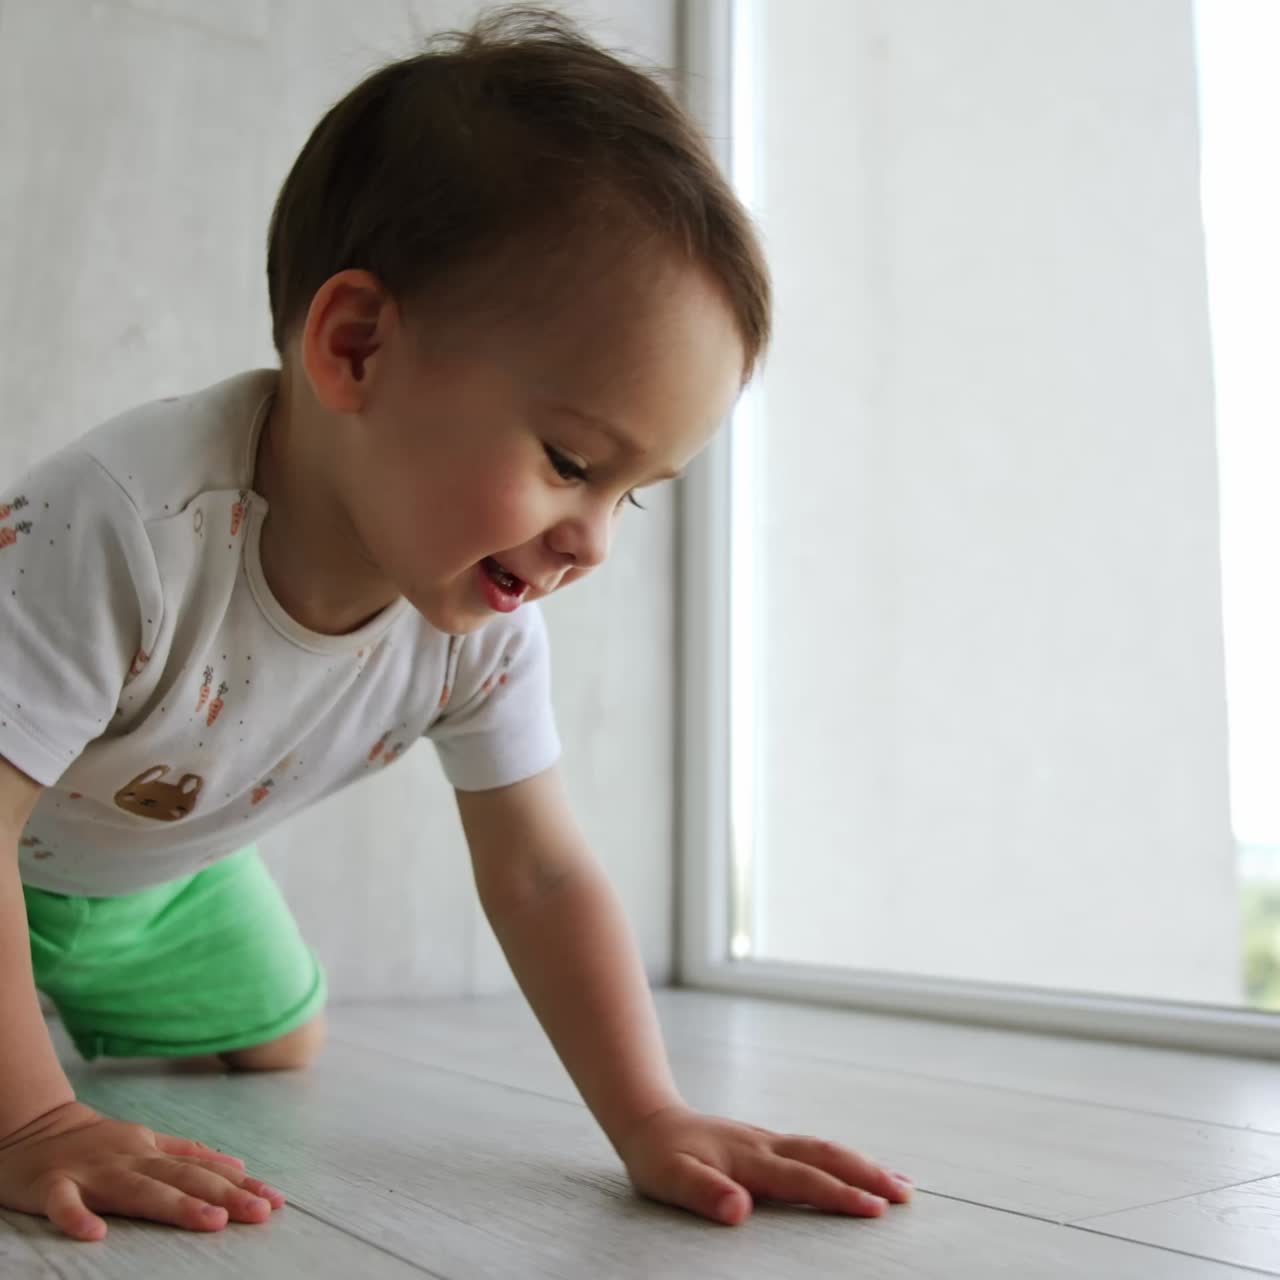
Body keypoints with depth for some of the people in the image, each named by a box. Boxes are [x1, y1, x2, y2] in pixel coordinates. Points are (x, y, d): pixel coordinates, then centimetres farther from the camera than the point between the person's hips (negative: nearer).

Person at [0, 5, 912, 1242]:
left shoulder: (485, 627, -24)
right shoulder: (123, 526, -44)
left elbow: (541, 874, -19)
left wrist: (650, 1120, -27)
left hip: (159, 876, 5)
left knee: (276, 1059, 14)